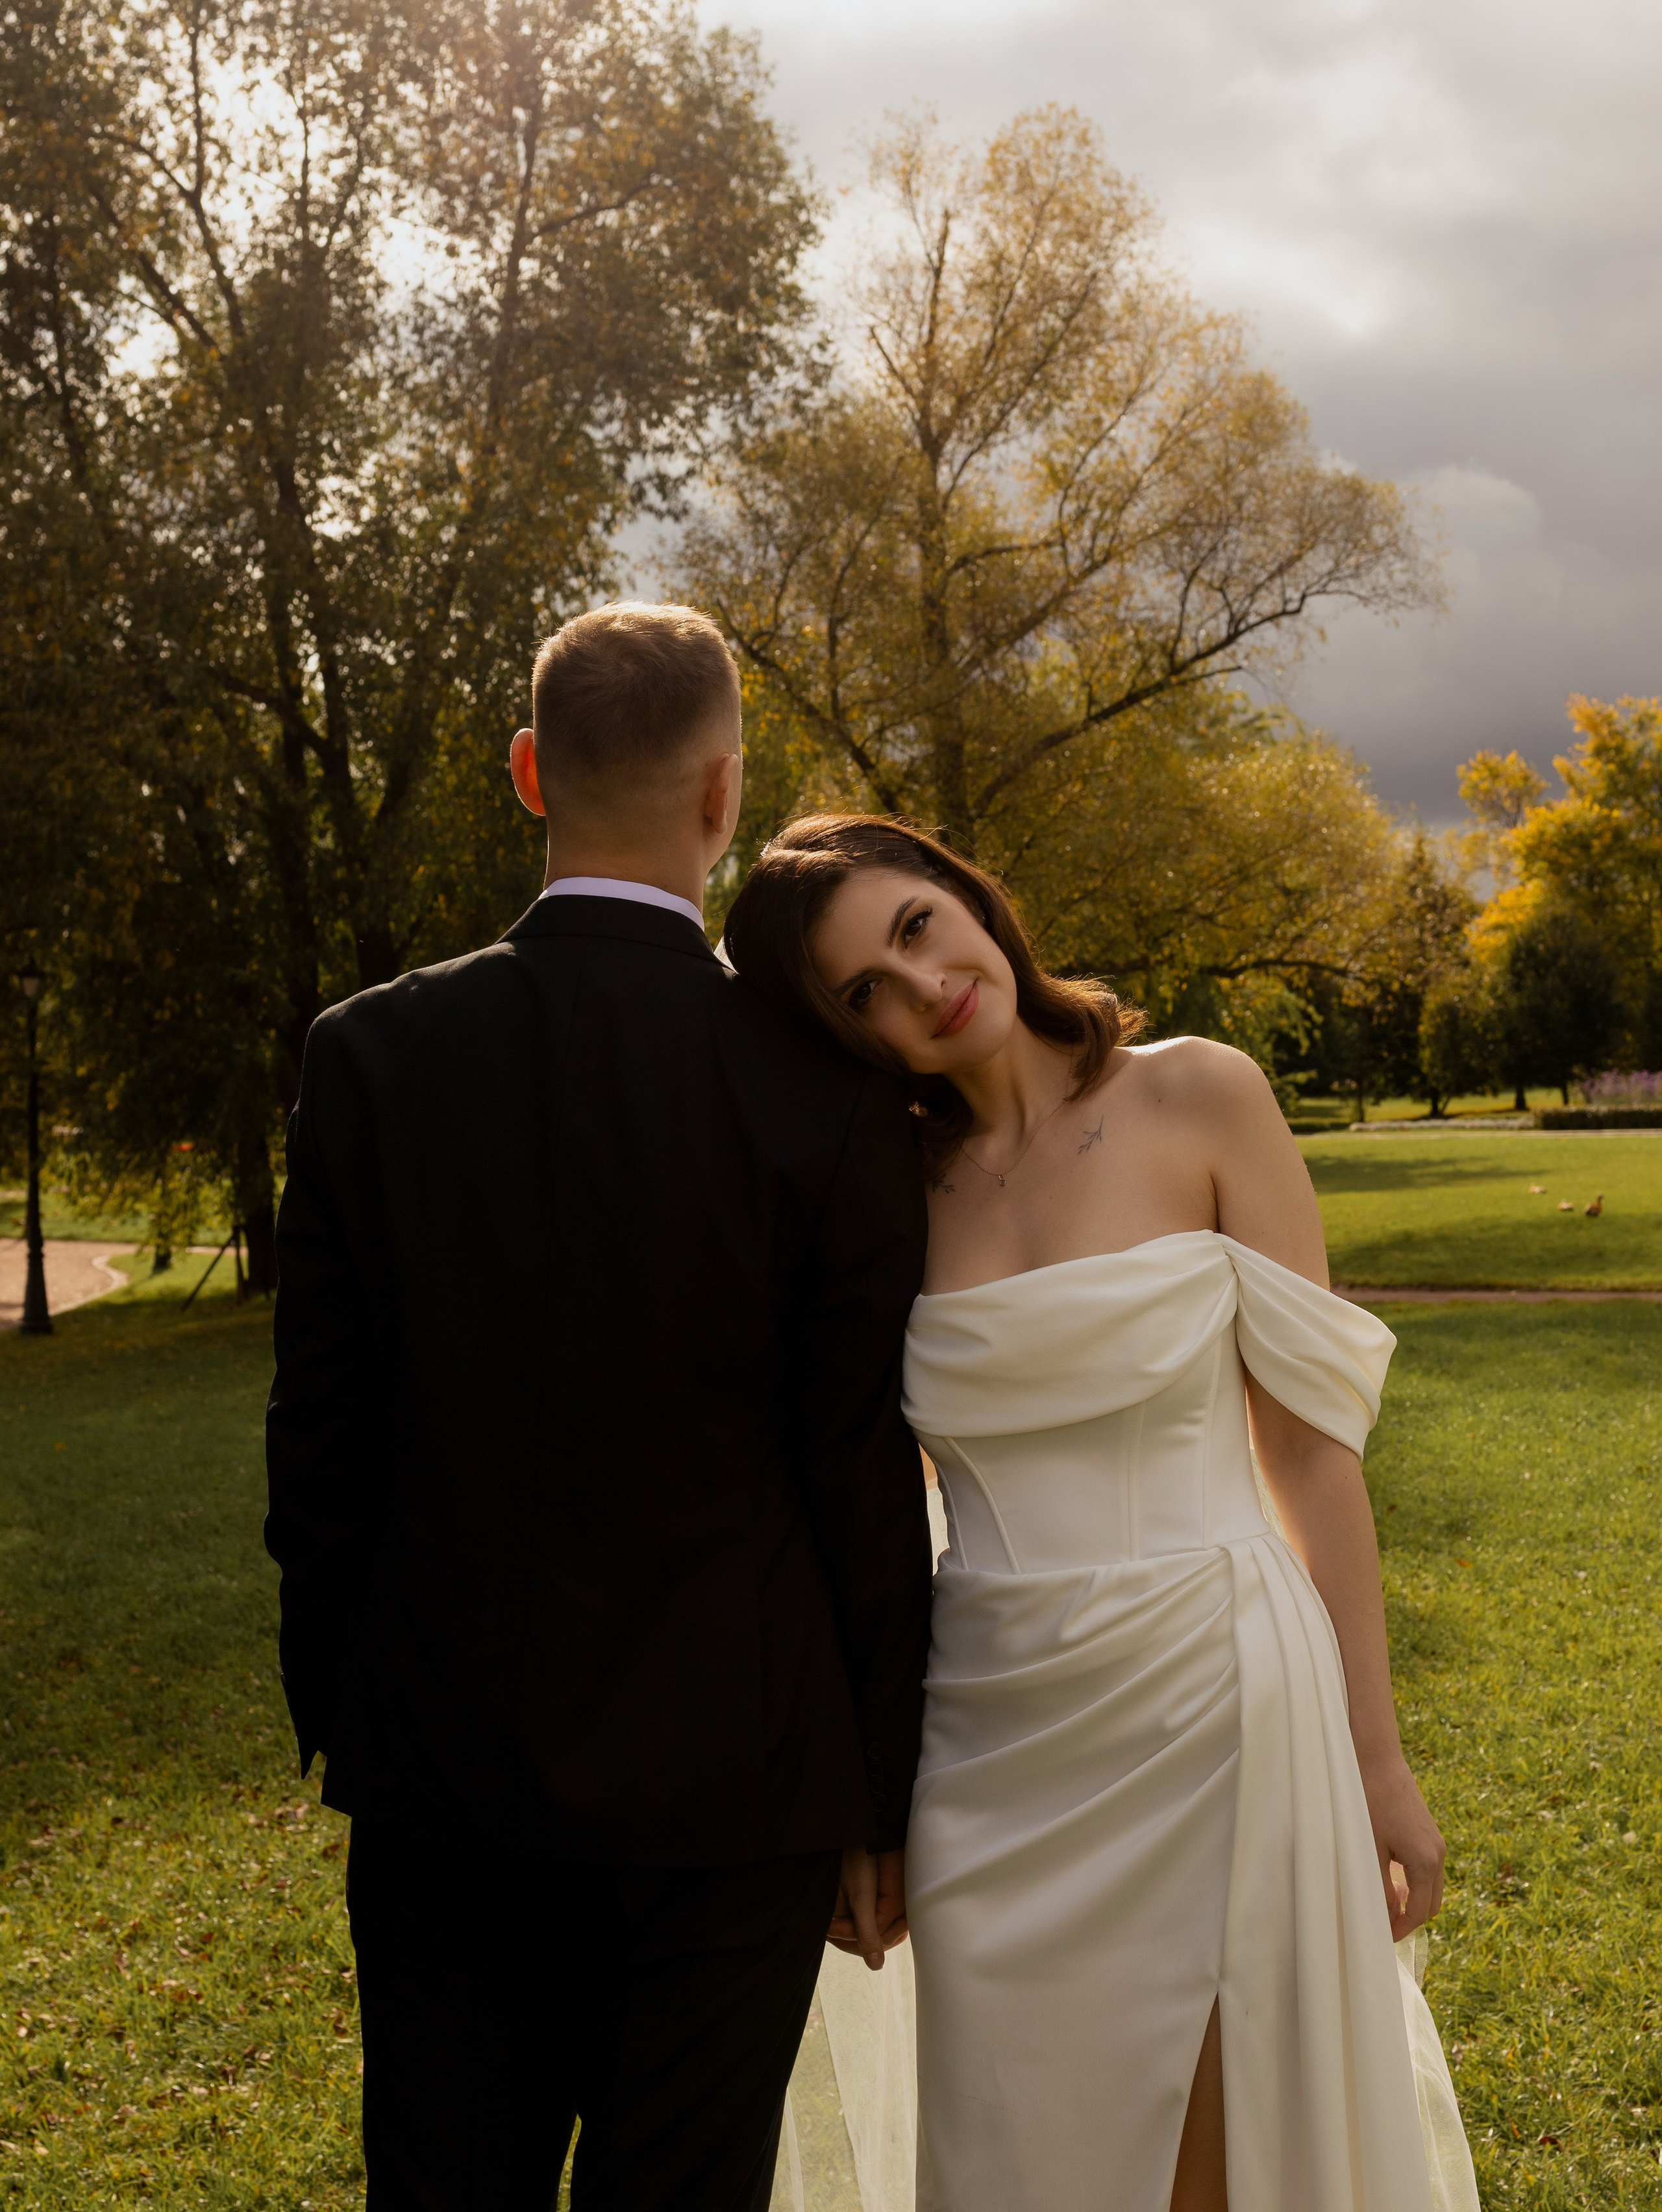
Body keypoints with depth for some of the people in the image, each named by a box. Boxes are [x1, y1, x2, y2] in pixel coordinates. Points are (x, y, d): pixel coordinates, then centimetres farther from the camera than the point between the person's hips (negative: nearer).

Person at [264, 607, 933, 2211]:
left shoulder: (370, 1056, -7)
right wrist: (880, 1805, 4)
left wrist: (333, 1717, 12)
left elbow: (317, 1440, -1)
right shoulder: (829, 1099, -12)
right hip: (728, 1783, -1)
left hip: (439, 1776, 2)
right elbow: (864, 1487, -7)